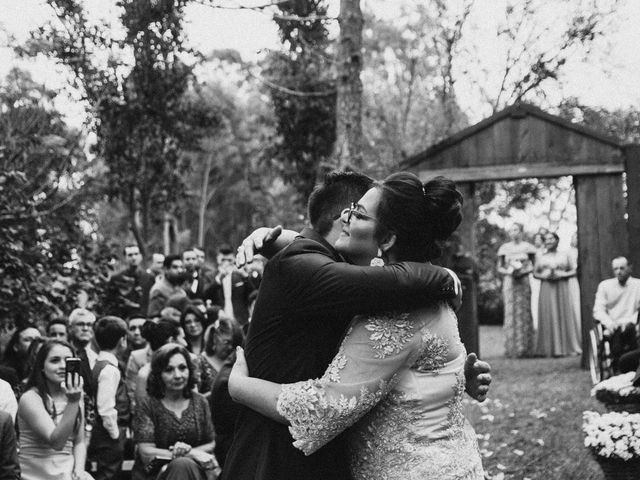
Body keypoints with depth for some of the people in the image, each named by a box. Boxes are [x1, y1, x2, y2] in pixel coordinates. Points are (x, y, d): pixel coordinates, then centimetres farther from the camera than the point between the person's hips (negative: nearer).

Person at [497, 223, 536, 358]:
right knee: (510, 313, -5)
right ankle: (511, 349, -4)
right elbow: (499, 268, 10)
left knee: (524, 313, -3)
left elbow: (533, 265, 7)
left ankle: (525, 348, -1)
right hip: (509, 281, 1)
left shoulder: (527, 247, 7)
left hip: (524, 282, -1)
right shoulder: (505, 248, 10)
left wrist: (523, 271, -11)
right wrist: (509, 271, -9)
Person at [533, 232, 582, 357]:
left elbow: (574, 271, 6)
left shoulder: (565, 255, 9)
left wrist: (562, 275, -10)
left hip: (562, 289, -1)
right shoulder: (540, 257, 12)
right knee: (548, 317, -5)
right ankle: (549, 349, -5)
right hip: (547, 290, 1)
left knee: (565, 316, -4)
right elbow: (535, 273, 10)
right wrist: (544, 276, -9)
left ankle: (569, 347, 0)